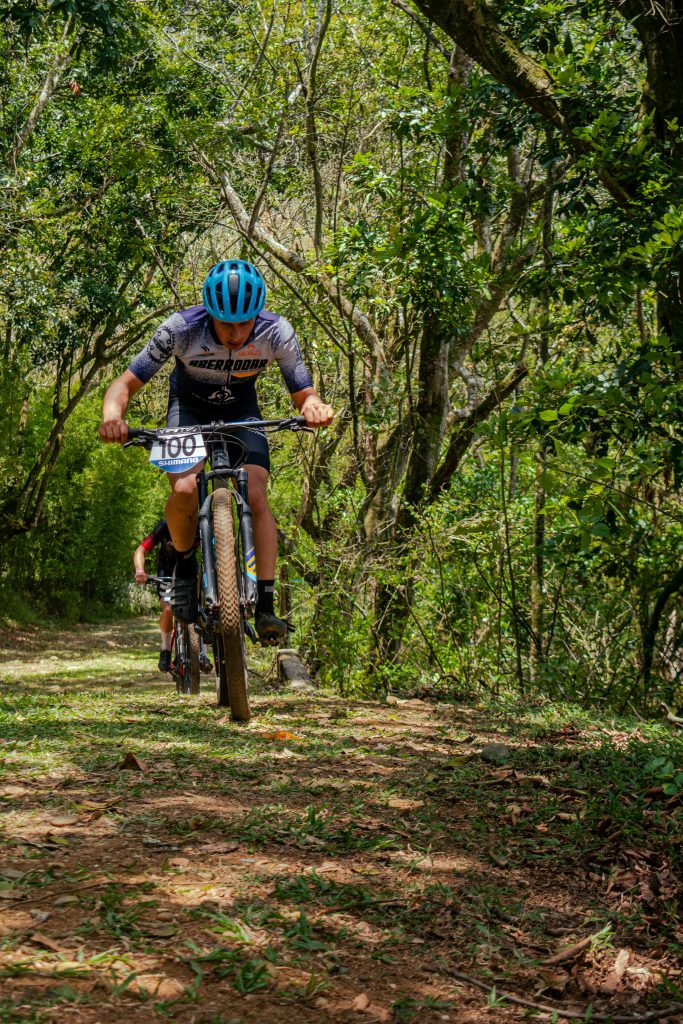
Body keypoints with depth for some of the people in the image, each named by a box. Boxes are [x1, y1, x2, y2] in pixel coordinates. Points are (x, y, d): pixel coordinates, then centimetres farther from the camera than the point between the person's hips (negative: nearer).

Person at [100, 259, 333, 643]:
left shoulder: (277, 333, -27)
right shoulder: (181, 329, -31)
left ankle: (266, 606, -15)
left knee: (257, 496, -20)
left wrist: (315, 407, -43)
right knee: (184, 489, -26)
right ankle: (185, 563, 3)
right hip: (190, 407, -1)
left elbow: (305, 394, -18)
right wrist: (113, 416, -47)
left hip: (241, 411, 1)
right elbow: (126, 384, -24)